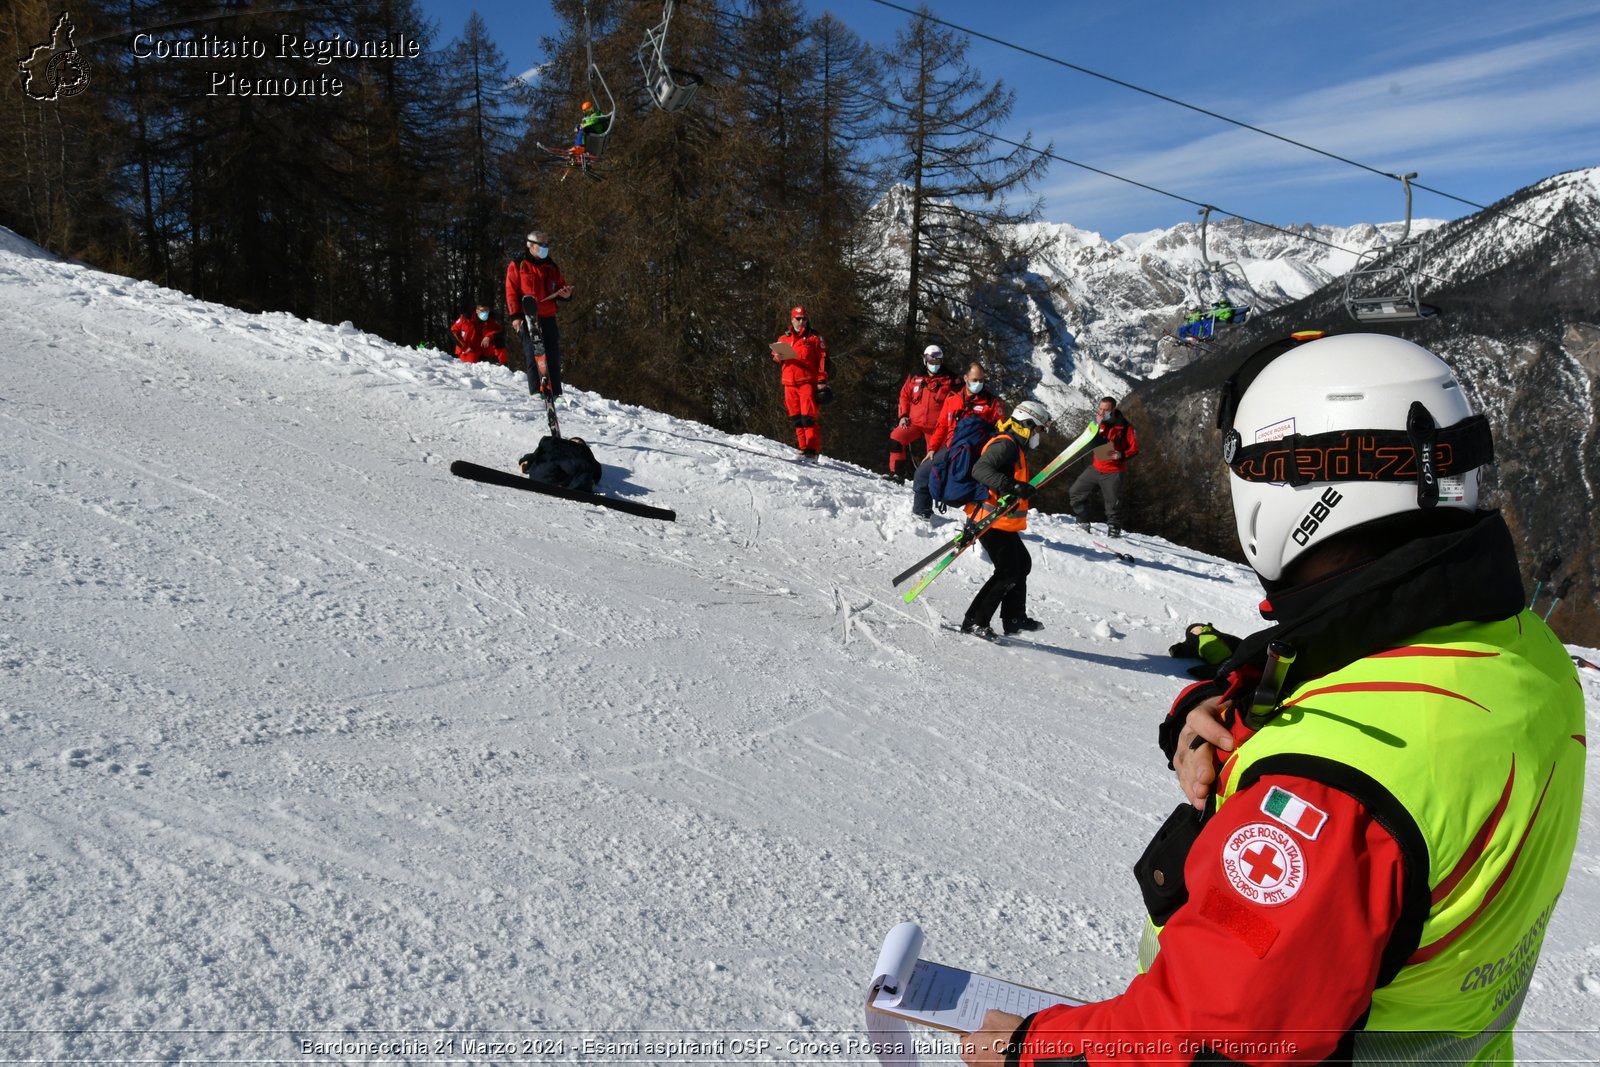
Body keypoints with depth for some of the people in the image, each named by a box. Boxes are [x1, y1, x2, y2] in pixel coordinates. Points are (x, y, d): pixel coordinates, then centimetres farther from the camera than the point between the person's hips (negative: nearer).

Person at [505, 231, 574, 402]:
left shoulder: (552, 267, 18)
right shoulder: (518, 265, 6)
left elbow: (561, 287, 24)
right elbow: (511, 292, -1)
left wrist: (566, 294, -3)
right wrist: (515, 315, -12)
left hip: (548, 318, 4)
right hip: (528, 318, -4)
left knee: (553, 357, 1)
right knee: (533, 356, -10)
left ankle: (555, 394, 5)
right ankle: (537, 393, -10)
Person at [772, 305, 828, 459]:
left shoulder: (814, 337, 5)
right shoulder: (784, 338, 16)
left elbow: (823, 359, 1)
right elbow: (775, 355, 24)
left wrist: (822, 381, -8)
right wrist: (779, 357, -1)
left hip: (808, 381, -5)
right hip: (790, 383, 5)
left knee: (808, 417, -13)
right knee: (796, 418, 5)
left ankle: (813, 449, -13)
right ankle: (804, 448, 11)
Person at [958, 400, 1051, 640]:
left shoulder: (1016, 447, 18)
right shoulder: (1005, 444, -16)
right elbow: (980, 469, -32)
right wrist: (1008, 485, -44)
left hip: (1003, 521, 11)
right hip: (991, 520, -11)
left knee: (1022, 563, 20)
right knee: (1008, 572, -10)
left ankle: (1014, 618, 29)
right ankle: (974, 621, -6)